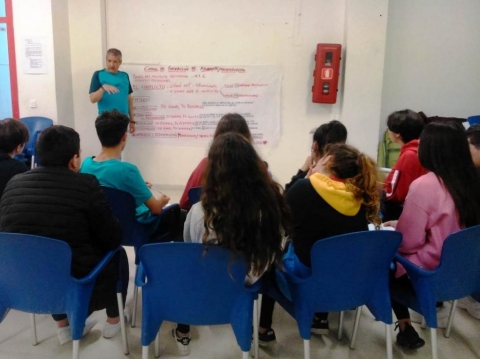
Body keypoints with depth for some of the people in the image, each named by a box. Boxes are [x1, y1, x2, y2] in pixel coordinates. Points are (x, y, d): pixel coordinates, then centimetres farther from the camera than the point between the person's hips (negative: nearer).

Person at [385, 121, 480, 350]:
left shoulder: (424, 185, -23)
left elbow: (407, 242, -18)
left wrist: (395, 229, 4)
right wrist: (401, 225, 16)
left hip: (430, 273, -7)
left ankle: (406, 328, 18)